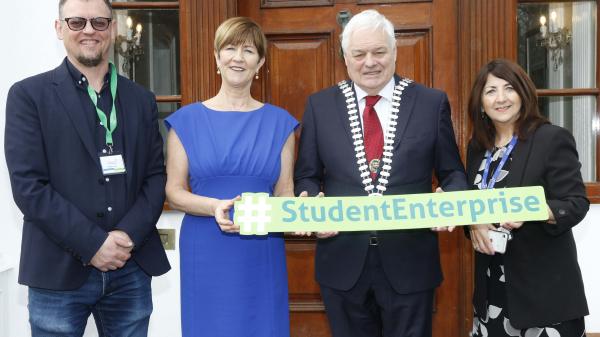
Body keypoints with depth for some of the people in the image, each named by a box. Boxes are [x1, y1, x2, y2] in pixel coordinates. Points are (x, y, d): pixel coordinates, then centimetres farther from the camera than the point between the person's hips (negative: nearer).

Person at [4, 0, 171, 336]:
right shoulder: (28, 94, -1)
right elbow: (28, 185, -8)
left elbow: (156, 176, 6)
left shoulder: (142, 99, 9)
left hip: (132, 268, 3)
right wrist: (92, 244, -13)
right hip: (59, 270, -3)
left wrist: (128, 236, -9)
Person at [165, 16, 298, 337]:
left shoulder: (279, 122, 5)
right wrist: (214, 206, -18)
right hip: (205, 253, -1)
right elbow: (173, 191, 1)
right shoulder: (187, 119, 3)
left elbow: (285, 193, 6)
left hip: (262, 253, 1)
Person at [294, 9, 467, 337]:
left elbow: (452, 172, 5)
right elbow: (306, 176, 7)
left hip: (409, 261, -1)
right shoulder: (320, 105, 3)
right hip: (343, 260, 1)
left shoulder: (432, 103, 0)